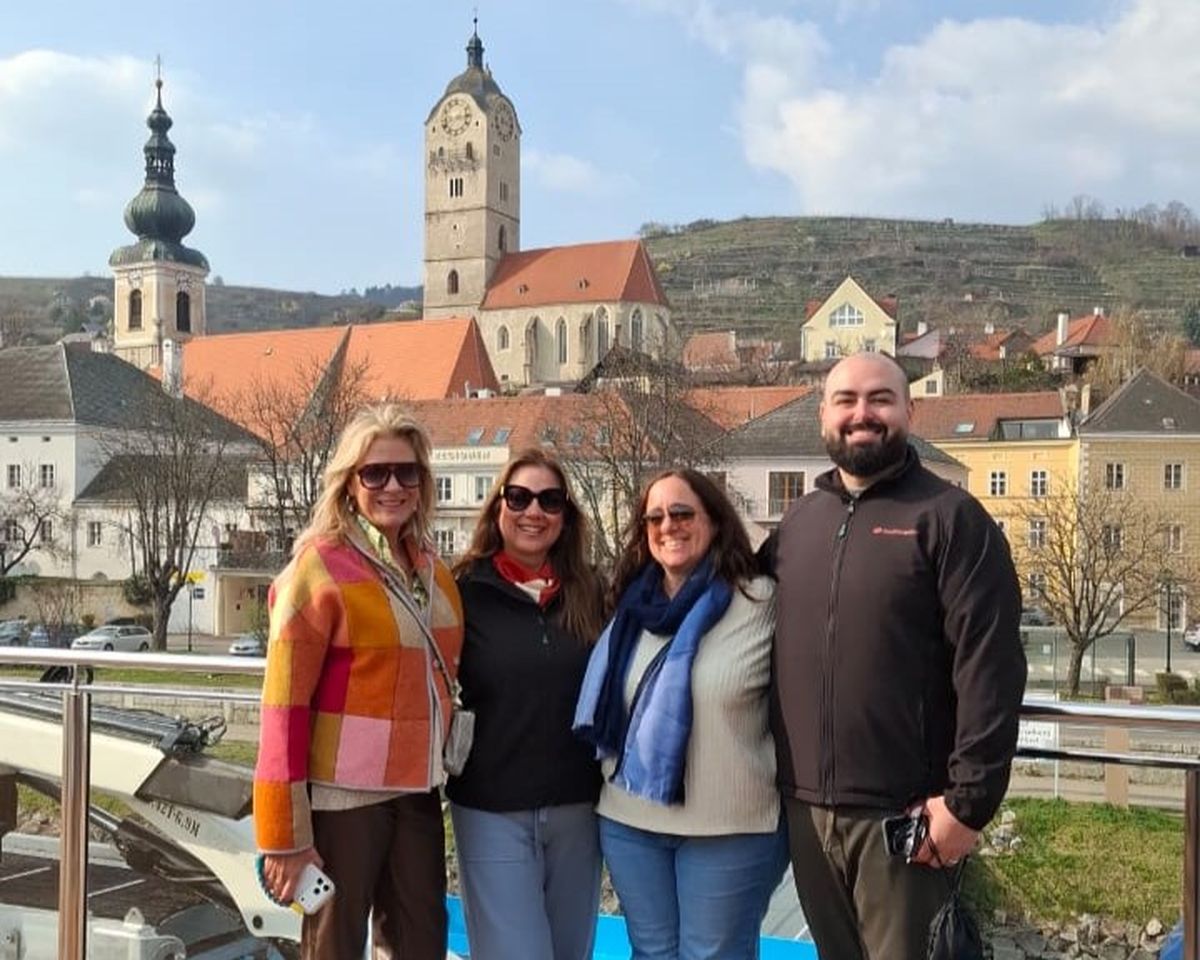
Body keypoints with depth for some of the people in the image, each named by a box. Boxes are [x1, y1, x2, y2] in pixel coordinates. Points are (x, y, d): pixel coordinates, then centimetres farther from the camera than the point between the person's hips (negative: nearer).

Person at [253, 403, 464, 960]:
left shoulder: (432, 571, 8)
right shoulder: (320, 567, -11)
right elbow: (284, 705, -13)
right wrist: (285, 835, -14)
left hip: (417, 792, 6)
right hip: (344, 795, -6)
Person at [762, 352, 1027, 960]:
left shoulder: (949, 517, -6)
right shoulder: (796, 524, 10)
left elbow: (989, 668, -12)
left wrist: (969, 800, -16)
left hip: (903, 813, -5)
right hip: (806, 807, 5)